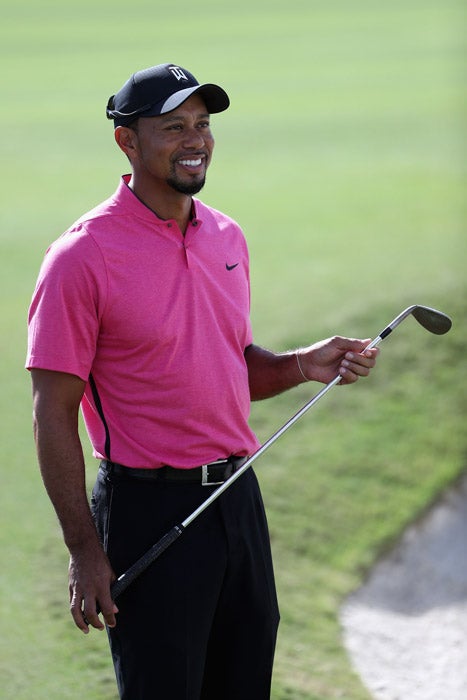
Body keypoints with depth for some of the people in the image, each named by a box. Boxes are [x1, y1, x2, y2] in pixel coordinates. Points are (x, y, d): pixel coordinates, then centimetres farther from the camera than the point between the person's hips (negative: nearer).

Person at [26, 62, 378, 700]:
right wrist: (85, 551, -16)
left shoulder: (227, 237, 9)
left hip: (238, 497, 7)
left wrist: (302, 365, 0)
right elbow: (54, 415, -12)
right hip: (150, 509, -7)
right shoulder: (83, 256, -12)